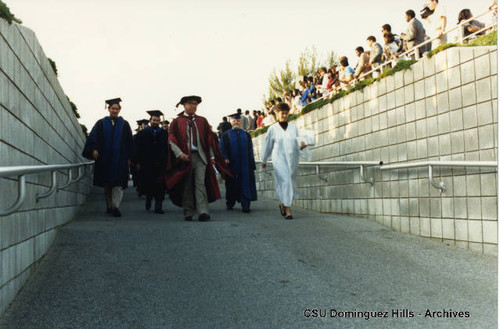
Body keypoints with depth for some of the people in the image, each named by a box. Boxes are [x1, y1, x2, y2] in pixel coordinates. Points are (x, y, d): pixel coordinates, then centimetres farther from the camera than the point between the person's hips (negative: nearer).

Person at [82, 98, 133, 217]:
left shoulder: (124, 124, 8)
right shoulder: (101, 123, 9)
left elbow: (129, 142, 6)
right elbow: (93, 137, 2)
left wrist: (129, 158, 0)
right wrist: (94, 149, -15)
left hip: (119, 158, -1)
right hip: (104, 158, 2)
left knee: (118, 183, -11)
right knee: (107, 184, 9)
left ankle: (115, 206, -16)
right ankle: (109, 205, 19)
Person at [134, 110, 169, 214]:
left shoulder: (164, 134, 8)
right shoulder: (142, 133, 6)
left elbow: (168, 149, 7)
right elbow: (138, 149, 3)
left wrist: (167, 162, -1)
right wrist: (138, 162, -4)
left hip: (161, 164, 1)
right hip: (146, 164, 0)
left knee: (159, 185, -3)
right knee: (148, 184, 5)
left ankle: (158, 207, 1)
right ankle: (148, 200, 33)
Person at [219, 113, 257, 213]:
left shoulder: (246, 135, 10)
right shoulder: (226, 135, 6)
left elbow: (250, 150, 10)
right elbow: (221, 149, 2)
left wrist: (251, 163, 3)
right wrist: (225, 159, -15)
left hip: (245, 165, 1)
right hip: (232, 165, -1)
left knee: (245, 184, -5)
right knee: (232, 185, 8)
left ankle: (245, 205, -6)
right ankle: (230, 203, 24)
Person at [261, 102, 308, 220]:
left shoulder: (293, 127, 7)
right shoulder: (273, 129, 1)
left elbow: (297, 143, 5)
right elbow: (267, 145, 9)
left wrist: (301, 145, -18)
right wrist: (264, 160, 15)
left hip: (292, 158, 3)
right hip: (279, 158, -3)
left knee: (291, 181, 9)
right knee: (284, 181, -11)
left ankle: (283, 204, 32)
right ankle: (288, 209, -6)